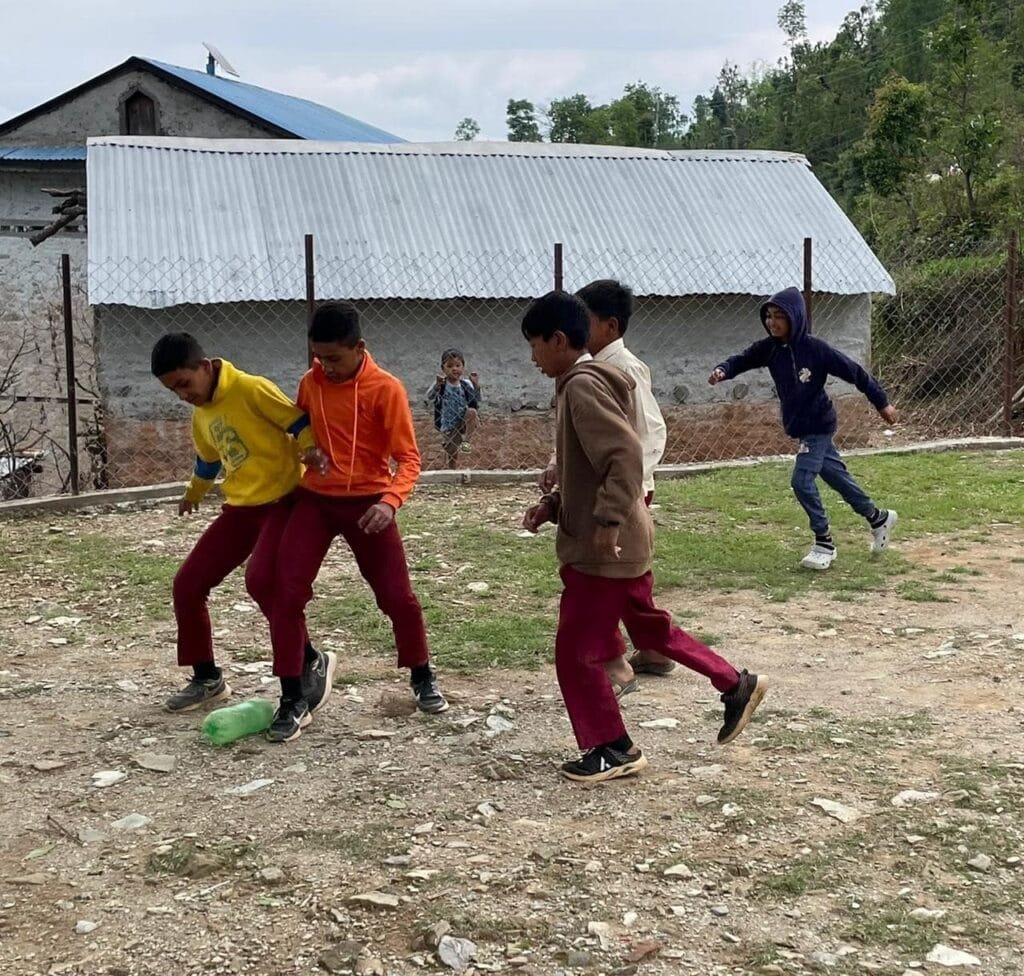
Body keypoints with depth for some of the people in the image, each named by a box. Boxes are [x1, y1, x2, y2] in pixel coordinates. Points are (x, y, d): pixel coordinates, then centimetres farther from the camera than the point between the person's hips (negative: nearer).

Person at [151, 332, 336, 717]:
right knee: (187, 585, 3)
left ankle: (312, 662, -11)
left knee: (259, 578, -31)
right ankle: (207, 678, 19)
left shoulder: (251, 389, -14)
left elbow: (300, 424, -13)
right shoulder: (201, 415, 12)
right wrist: (194, 493, 47)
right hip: (240, 508, 8)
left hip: (283, 501, -8)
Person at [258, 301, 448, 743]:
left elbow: (407, 457, -14)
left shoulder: (386, 389, -12)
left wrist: (390, 500, -33)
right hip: (314, 499, 3)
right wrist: (306, 450, -2)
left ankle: (422, 678, 29)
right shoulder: (310, 383, 2)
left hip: (367, 501, -3)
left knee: (397, 596, 2)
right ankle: (292, 701, 1)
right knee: (285, 593, -9)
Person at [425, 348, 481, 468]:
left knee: (472, 411, -29)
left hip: (464, 422, 0)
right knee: (452, 455, 5)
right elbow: (429, 399, -23)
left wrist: (476, 385, -23)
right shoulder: (440, 384, -10)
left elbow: (476, 401, -8)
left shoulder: (466, 384, -5)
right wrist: (437, 385, -40)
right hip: (448, 426, 0)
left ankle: (467, 440, -19)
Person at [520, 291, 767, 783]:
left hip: (602, 547, -10)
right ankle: (737, 685, 30)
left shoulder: (583, 386, -18)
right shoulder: (583, 384, 14)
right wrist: (552, 504, 11)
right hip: (619, 544, 10)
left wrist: (608, 520, -29)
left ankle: (613, 749, 12)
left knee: (575, 651, 0)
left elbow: (626, 454, -28)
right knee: (650, 627, 22)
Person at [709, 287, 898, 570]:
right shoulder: (769, 348, -4)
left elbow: (854, 371, -15)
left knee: (802, 481, -14)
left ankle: (824, 543, 2)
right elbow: (742, 360, -10)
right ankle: (878, 517, 37)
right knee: (836, 475, 18)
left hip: (818, 425, -7)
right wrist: (722, 371, -34)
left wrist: (882, 402, -9)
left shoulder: (815, 348, -21)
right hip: (799, 426, 7)